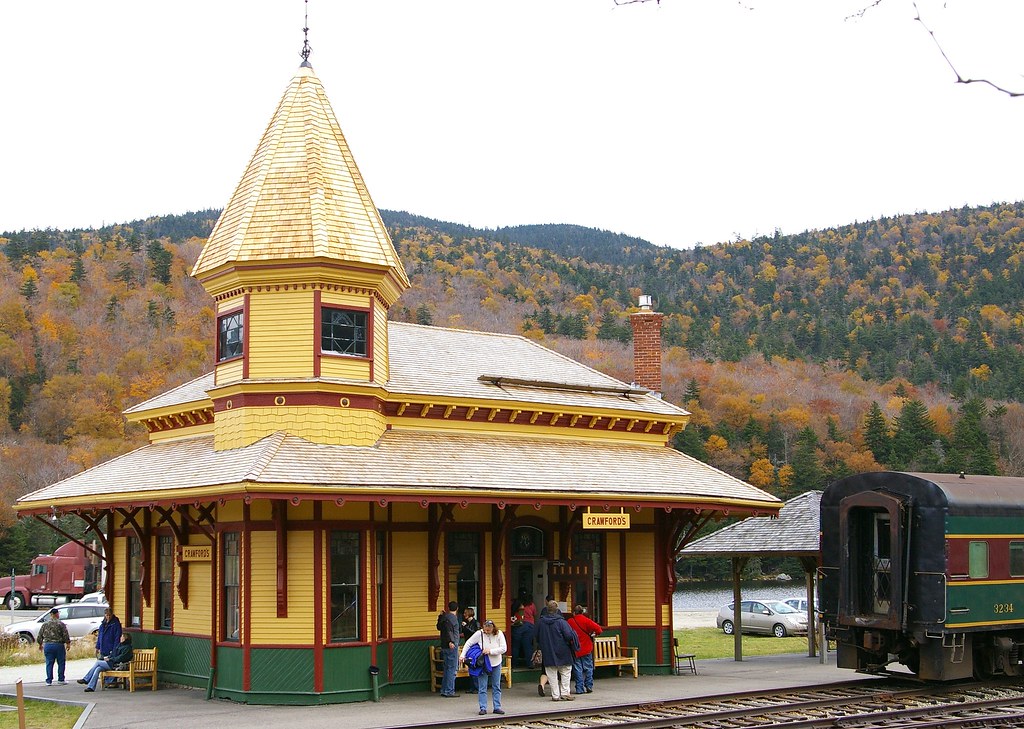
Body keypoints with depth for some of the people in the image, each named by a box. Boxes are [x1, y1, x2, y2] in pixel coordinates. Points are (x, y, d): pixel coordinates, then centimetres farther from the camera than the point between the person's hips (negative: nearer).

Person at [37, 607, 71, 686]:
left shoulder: (45, 624, 5)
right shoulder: (60, 624, -6)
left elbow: (40, 636, 10)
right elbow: (66, 635, -8)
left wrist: (40, 644, 23)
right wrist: (68, 643, 4)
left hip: (47, 645, 3)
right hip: (59, 645, -3)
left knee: (49, 664, 7)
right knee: (61, 663, 6)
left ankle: (49, 681, 6)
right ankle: (61, 680, 7)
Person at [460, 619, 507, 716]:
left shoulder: (499, 634, -9)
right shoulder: (479, 634, -12)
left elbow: (504, 649, -12)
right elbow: (468, 644, -4)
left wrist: (490, 651, -20)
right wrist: (462, 655, -11)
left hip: (496, 664, 1)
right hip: (482, 664, -1)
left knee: (496, 687, 9)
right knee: (482, 688, -1)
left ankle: (497, 707, 16)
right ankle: (483, 708, 4)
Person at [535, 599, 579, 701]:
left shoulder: (540, 622, -2)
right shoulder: (560, 621, -15)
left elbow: (538, 638, 8)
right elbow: (569, 635, -17)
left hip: (548, 653, 3)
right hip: (562, 653, -3)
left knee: (552, 674, 8)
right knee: (565, 671, 11)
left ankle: (555, 695, 7)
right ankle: (565, 693, 8)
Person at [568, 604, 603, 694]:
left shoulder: (569, 622, -3)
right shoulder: (586, 620, -7)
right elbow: (597, 629, -15)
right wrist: (594, 633, 6)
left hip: (575, 650, 1)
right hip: (586, 649, -1)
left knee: (577, 670, 5)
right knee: (588, 668, 10)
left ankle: (580, 688, 2)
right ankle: (589, 686, 7)